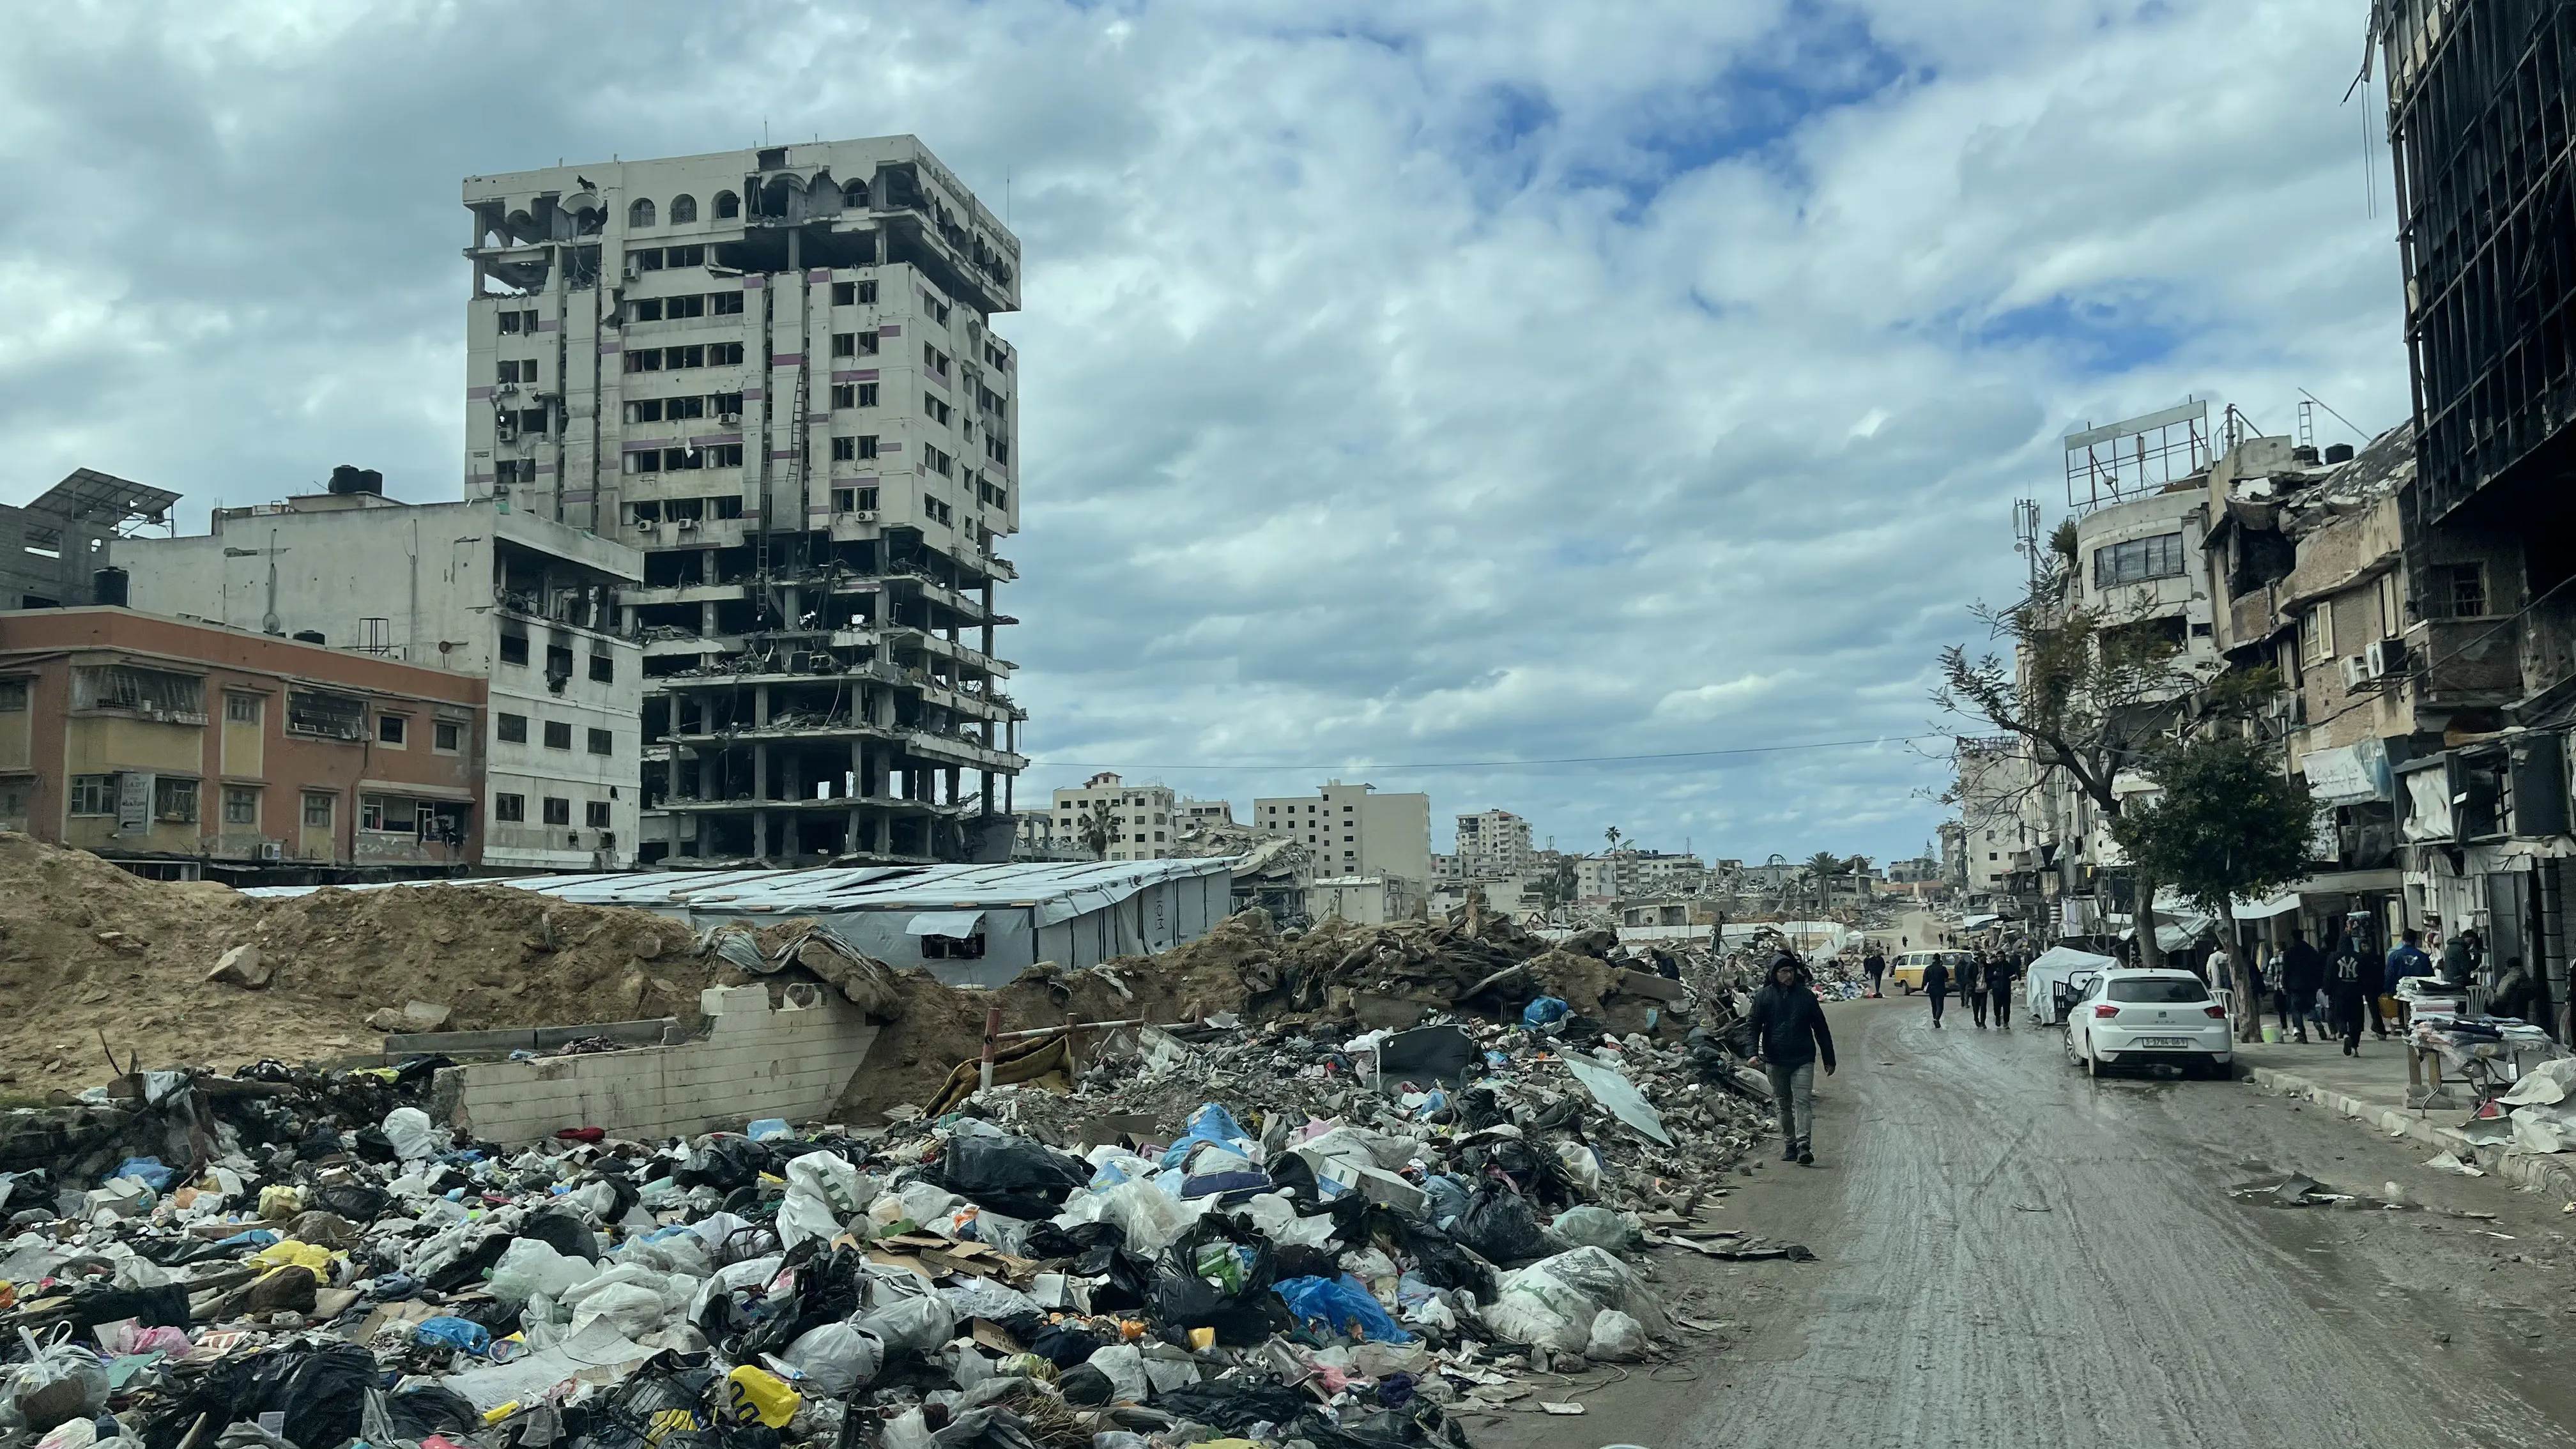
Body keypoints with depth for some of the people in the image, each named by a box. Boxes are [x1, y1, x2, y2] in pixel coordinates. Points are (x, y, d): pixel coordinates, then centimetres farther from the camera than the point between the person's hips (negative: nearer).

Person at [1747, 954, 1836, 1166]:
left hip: (1803, 1059, -1)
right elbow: (1753, 1026, 2)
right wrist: (1753, 1053, -13)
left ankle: (1804, 1146, -20)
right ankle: (1789, 1146, 18)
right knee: (1783, 1105, 9)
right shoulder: (1763, 997, 3)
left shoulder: (1806, 996, 5)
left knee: (1803, 1101, -13)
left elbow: (1821, 1029, 10)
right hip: (1775, 1061, 1)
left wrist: (1829, 1059, 10)